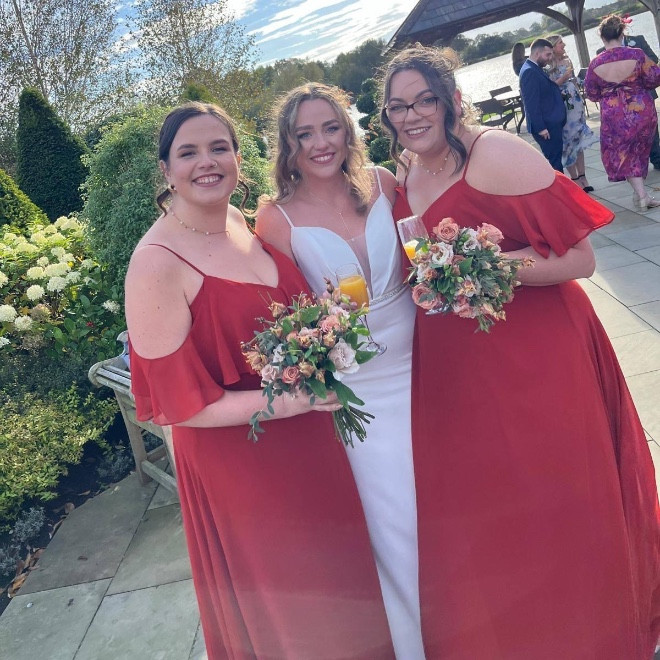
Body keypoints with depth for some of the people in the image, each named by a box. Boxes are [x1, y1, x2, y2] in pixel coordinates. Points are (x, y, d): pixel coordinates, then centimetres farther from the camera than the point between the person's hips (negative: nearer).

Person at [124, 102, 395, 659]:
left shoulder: (243, 221, -2)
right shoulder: (157, 264, -22)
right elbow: (179, 404, -19)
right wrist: (284, 402, -24)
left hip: (311, 443, 7)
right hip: (237, 461, -7)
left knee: (336, 567, 27)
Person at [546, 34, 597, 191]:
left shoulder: (567, 60, 10)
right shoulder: (548, 66, -9)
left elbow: (574, 81, 19)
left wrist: (580, 100, 18)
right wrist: (562, 80, -24)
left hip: (575, 104, 7)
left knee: (579, 140, 7)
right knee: (568, 142, -1)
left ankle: (582, 177, 12)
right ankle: (575, 179, 7)